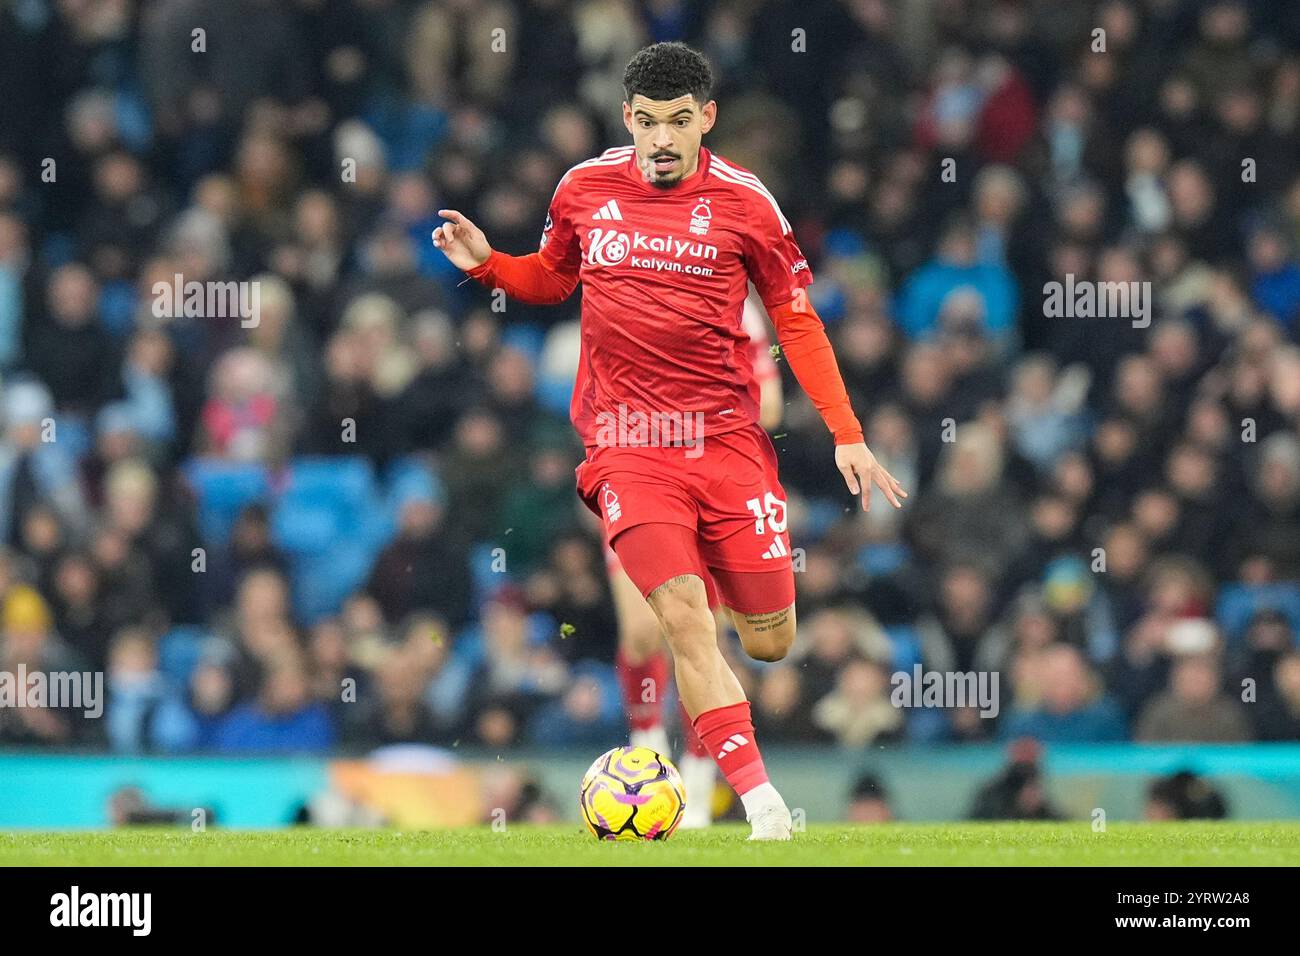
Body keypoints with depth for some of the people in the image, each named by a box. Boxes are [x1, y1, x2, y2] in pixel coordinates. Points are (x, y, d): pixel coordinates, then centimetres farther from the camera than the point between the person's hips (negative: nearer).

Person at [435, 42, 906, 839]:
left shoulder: (744, 203, -1)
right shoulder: (585, 190, 4)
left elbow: (797, 323, 7)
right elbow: (550, 279, 22)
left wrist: (847, 436, 3)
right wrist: (487, 263, 1)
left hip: (726, 437, 1)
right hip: (627, 445, -1)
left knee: (771, 642, 2)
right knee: (686, 621, -19)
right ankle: (764, 806, -20)